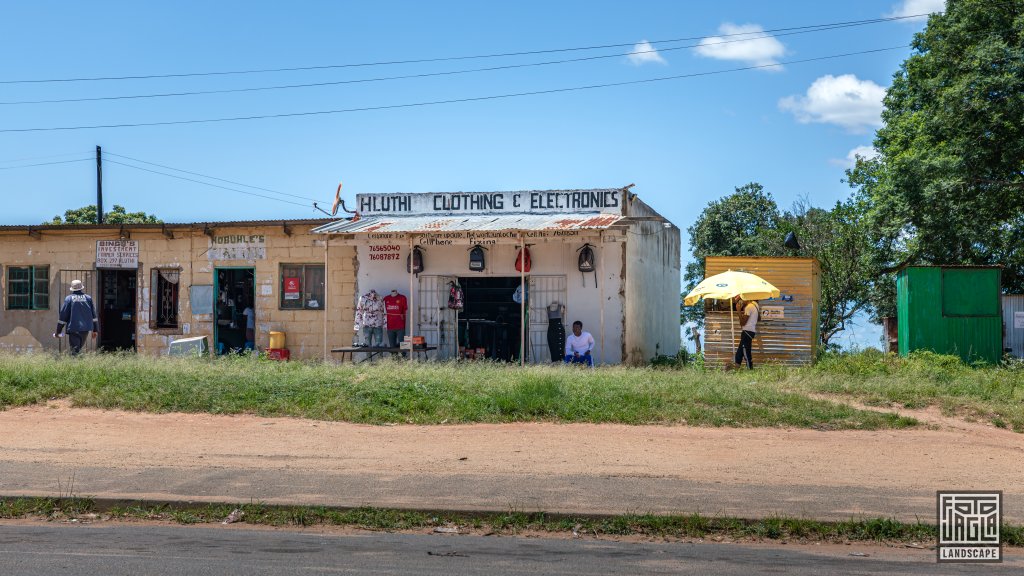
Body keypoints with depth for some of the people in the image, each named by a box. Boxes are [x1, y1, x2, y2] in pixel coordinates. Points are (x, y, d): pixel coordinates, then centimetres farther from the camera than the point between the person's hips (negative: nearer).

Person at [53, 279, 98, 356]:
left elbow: (63, 316, -3)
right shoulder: (88, 298, 6)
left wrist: (58, 331, 3)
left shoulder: (69, 298, -2)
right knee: (79, 349, 15)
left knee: (74, 350, -3)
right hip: (85, 329, 3)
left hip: (73, 329, -3)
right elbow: (93, 315, 8)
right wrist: (95, 330, 13)